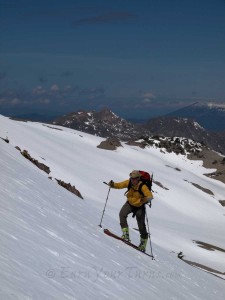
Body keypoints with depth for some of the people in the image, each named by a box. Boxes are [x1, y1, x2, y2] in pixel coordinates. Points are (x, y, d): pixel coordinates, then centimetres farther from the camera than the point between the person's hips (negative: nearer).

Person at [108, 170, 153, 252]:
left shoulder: (142, 186, -28)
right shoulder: (129, 182, -15)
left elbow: (150, 196, -33)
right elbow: (120, 185, -7)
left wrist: (145, 199, -55)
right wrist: (113, 184, -28)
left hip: (139, 206, -4)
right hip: (130, 203, 4)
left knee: (141, 225, -1)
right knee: (122, 214, -23)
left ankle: (143, 243, 20)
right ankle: (126, 234, -16)